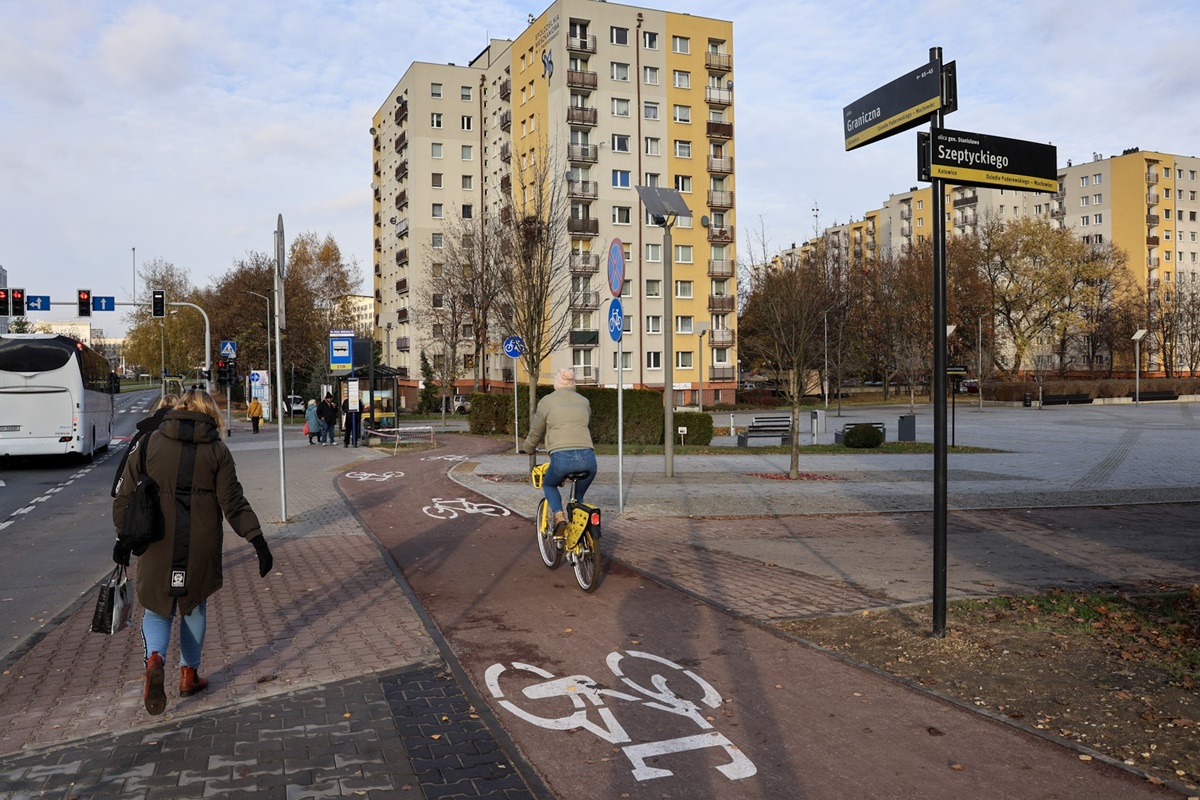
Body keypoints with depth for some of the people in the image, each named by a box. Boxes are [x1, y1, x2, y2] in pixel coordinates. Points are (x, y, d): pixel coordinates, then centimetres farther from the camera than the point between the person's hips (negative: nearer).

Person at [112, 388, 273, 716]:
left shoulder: (149, 443, -1)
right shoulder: (217, 450, -4)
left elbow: (125, 496, 2)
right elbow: (233, 502, -7)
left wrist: (124, 537, 12)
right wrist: (258, 541, -4)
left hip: (157, 545, 0)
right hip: (200, 547, 0)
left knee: (157, 609, 14)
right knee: (194, 607, 19)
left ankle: (154, 659, -13)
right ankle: (189, 674, 25)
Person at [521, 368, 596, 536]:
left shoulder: (547, 401, 12)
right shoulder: (584, 401, 21)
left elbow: (536, 432, 22)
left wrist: (527, 448, 42)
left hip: (562, 457, -3)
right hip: (588, 457, 3)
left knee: (548, 485, 27)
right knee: (578, 497, 28)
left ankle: (560, 518, 4)